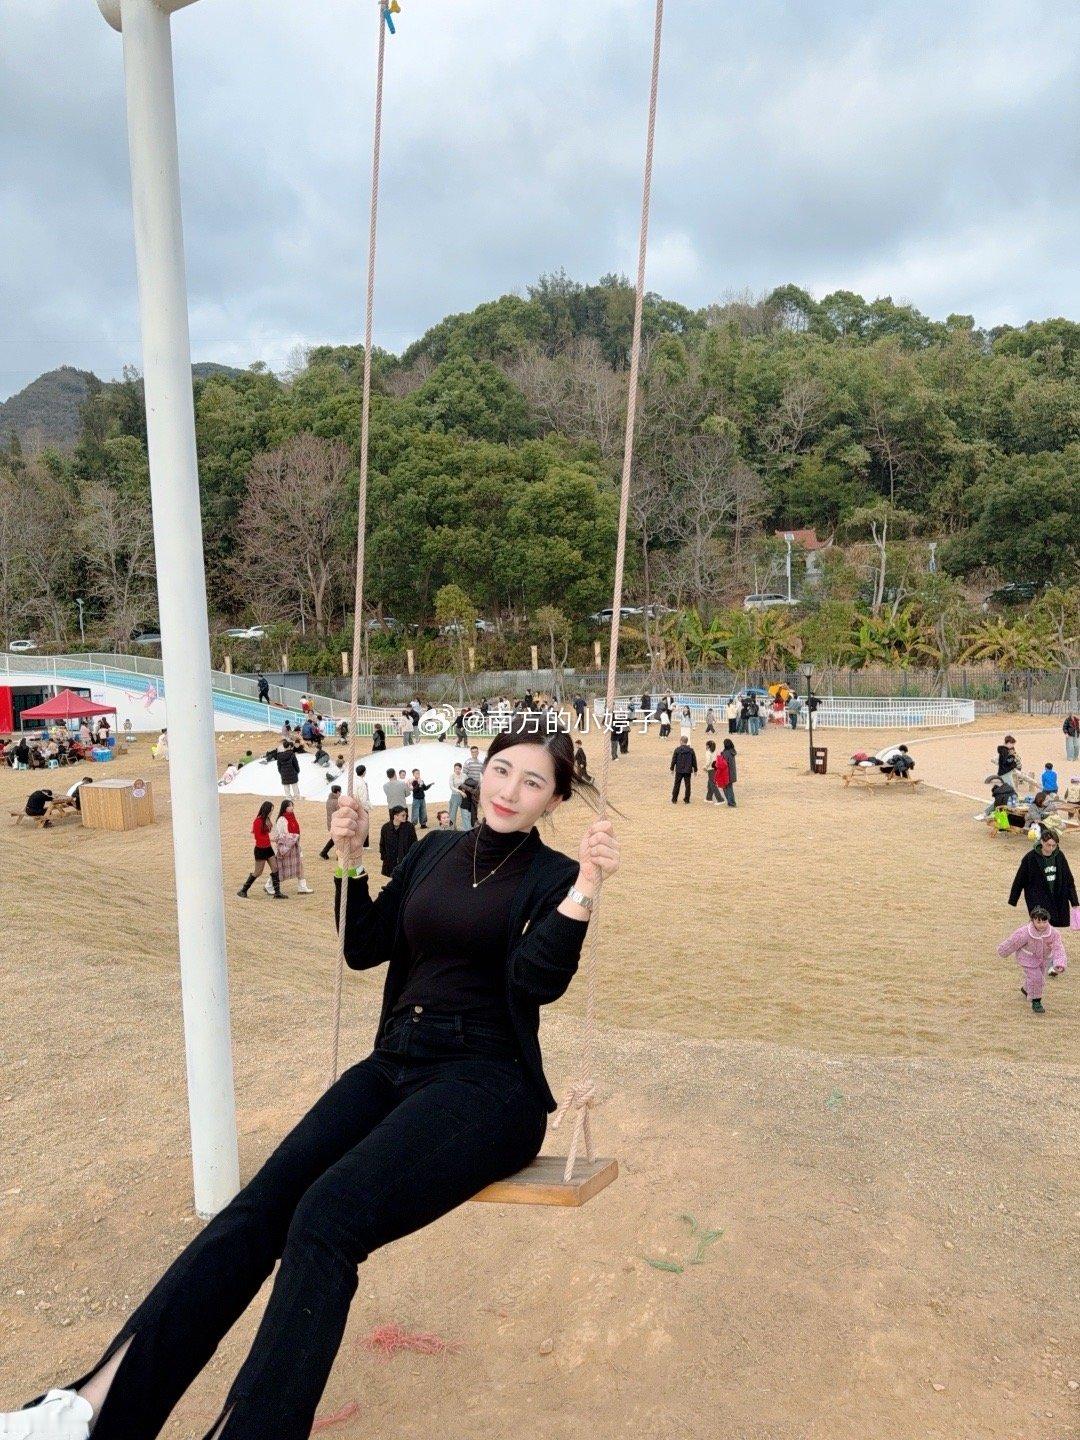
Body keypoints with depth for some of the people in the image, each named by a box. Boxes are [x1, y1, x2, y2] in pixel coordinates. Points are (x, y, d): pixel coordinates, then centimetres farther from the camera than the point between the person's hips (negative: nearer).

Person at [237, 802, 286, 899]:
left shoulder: (266, 820, 7)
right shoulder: (258, 821, -17)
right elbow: (257, 837, -18)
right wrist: (270, 839, -19)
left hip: (268, 848, 8)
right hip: (261, 850, -8)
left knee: (275, 868, 3)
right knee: (258, 872, 1)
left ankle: (277, 893, 6)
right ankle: (243, 891, 17)